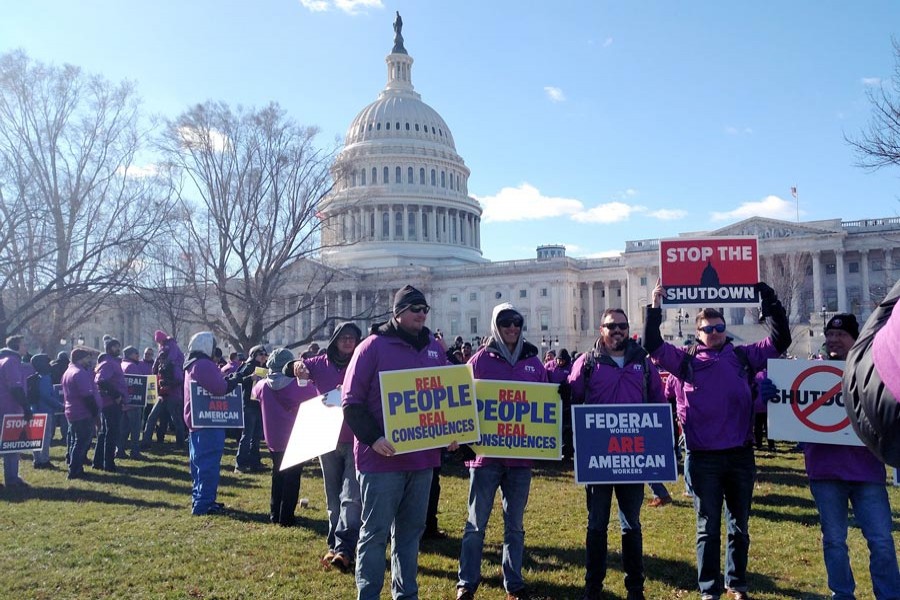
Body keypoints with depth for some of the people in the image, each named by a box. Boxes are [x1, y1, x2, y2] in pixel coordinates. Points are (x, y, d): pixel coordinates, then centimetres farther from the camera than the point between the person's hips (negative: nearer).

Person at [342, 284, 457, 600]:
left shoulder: (434, 349, 11)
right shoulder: (373, 346, -7)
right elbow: (351, 400, -10)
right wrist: (372, 438, -20)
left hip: (422, 455, 6)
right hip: (382, 457, -6)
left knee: (411, 529, 16)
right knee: (375, 532, 4)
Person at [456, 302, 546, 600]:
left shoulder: (533, 361, 8)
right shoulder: (481, 360, -1)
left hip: (521, 453, 3)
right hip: (485, 451, -3)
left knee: (515, 524, 13)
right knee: (476, 523, 5)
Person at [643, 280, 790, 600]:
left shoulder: (743, 356, 7)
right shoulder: (687, 361, 1)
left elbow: (780, 340, 5)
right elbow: (654, 346, -7)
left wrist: (768, 300, -3)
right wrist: (655, 307, -14)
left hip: (740, 454, 2)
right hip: (703, 457, -2)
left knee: (739, 526, 15)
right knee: (707, 527, 8)